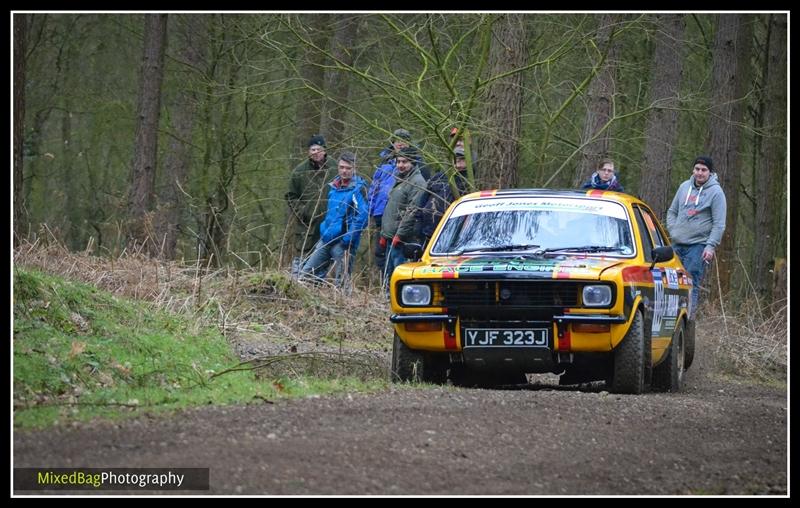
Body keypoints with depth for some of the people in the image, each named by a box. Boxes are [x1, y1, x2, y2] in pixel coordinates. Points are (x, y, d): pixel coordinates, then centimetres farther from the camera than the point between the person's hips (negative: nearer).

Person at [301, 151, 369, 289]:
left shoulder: (358, 189, -12)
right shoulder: (334, 186, 12)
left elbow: (362, 216, -19)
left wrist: (348, 239, -21)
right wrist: (325, 229, 18)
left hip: (342, 242, -8)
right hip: (326, 239, 8)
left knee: (341, 282, 0)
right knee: (308, 272, 8)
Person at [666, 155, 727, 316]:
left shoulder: (716, 192, -5)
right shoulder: (684, 187, 12)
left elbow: (719, 224, -7)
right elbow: (672, 211, 23)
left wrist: (711, 246, -15)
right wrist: (673, 231, 7)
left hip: (698, 245, -6)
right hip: (677, 244, 6)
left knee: (691, 284, -11)